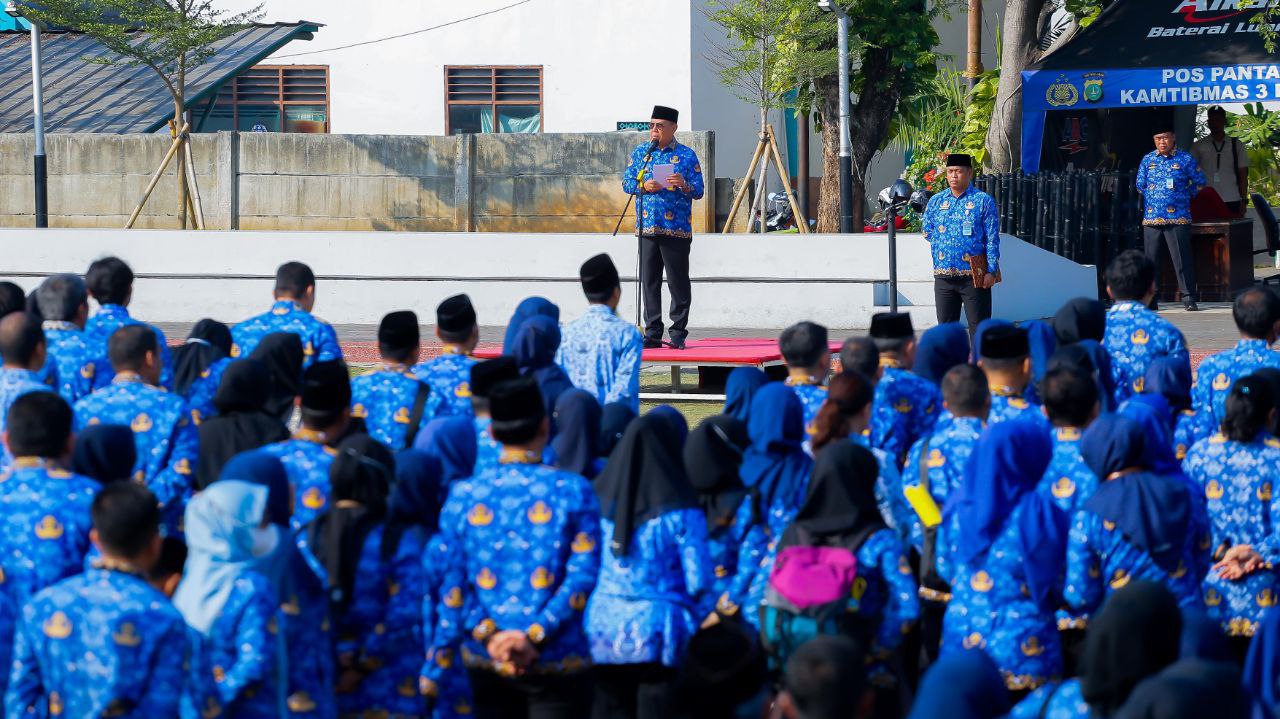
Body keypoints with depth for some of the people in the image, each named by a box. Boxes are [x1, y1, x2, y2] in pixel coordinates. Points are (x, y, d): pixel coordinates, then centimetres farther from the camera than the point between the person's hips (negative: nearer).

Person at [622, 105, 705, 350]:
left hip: (676, 229, -3)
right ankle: (653, 333, 9)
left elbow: (698, 191, 1)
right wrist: (644, 186, -9)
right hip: (647, 227, 3)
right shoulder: (640, 152, 13)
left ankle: (678, 334, 5)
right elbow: (627, 182, 10)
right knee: (649, 281, 4)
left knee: (678, 282, -2)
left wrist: (683, 185, -20)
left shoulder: (687, 155, 3)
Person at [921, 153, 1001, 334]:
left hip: (974, 276, -4)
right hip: (943, 276, 4)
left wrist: (991, 271, -11)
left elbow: (992, 239, -5)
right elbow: (927, 232, 21)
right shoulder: (936, 201, 10)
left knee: (978, 327, -2)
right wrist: (942, 248, 7)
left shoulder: (983, 201, -2)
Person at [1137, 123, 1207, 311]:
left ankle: (1188, 298, -3)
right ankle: (1150, 299, 11)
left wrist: (1185, 196, 8)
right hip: (1151, 218, 3)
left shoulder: (1185, 159, 3)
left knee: (1182, 259, -6)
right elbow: (1140, 186, 16)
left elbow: (1199, 182, 10)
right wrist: (1151, 199, 12)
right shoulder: (1147, 160, 11)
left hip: (1178, 218, -3)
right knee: (1151, 259, 5)